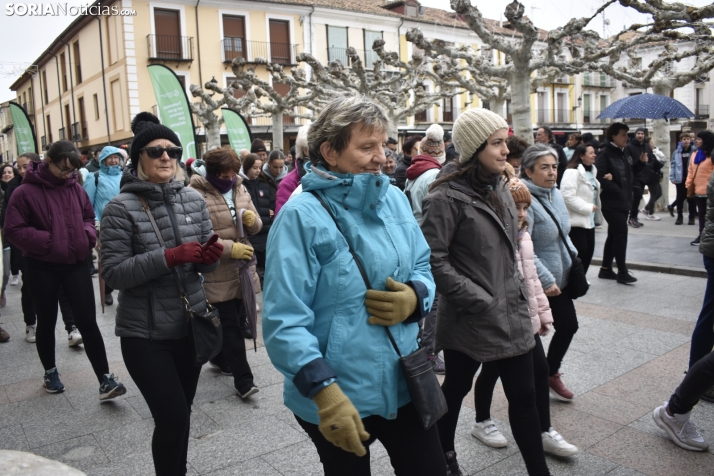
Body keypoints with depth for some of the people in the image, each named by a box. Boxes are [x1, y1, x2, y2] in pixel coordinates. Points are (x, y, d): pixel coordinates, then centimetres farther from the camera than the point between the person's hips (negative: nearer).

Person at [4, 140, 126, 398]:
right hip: (42, 267, -2)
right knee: (47, 322, 14)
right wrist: (49, 241, -18)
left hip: (76, 263, 2)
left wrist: (88, 235, -6)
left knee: (88, 321, -1)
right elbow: (14, 230, -10)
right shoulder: (25, 192, -10)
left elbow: (88, 216, 14)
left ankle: (105, 380, 0)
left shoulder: (75, 188, 1)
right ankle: (50, 372, 34)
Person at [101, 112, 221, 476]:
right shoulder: (121, 208, -10)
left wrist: (210, 257, -16)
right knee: (173, 418, -5)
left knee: (181, 414, 17)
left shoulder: (193, 199, 3)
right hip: (145, 334, -4)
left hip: (191, 325, 5)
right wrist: (169, 257, -25)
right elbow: (113, 272, -15)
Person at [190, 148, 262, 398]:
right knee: (231, 325, -2)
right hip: (217, 272, -7)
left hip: (242, 269, 7)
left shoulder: (240, 189, 8)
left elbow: (255, 226, 13)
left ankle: (221, 357, 41)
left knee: (237, 320, 18)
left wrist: (252, 220, -11)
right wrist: (231, 248, -26)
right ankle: (243, 379, 6)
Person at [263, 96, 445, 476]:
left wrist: (414, 296, -12)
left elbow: (423, 268, 11)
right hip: (338, 398, -5)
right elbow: (285, 320, -20)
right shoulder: (302, 215, -17)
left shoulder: (394, 199, 2)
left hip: (404, 383, 5)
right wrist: (325, 392, -27)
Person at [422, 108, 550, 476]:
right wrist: (478, 300, -18)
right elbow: (434, 260, -20)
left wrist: (517, 288, 10)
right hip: (468, 319, -6)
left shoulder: (500, 188, 9)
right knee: (455, 389, 14)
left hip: (511, 312, 7)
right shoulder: (446, 198, -16)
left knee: (523, 396, 10)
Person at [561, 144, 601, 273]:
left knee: (589, 249, 12)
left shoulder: (591, 170, 15)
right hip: (577, 220, -10)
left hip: (589, 219, 10)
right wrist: (588, 207, -21)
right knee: (579, 252, -8)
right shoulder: (573, 172, -17)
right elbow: (568, 196, -26)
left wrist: (595, 207, 15)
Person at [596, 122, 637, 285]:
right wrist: (616, 190, -16)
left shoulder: (625, 152, 13)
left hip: (624, 201, 8)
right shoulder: (605, 154, -11)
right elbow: (599, 177, -20)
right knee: (621, 234, -9)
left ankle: (606, 269, 22)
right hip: (611, 202, -8)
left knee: (614, 235, 13)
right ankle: (622, 272, -1)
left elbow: (629, 174, 16)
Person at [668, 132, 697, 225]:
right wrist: (672, 178, -3)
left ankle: (692, 217, 15)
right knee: (680, 198, 8)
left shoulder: (695, 151, -1)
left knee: (691, 199, 6)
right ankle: (679, 217, 17)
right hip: (680, 179, 1)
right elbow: (672, 165, 4)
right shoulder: (677, 152, 3)